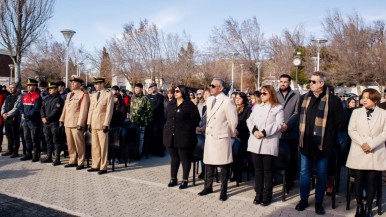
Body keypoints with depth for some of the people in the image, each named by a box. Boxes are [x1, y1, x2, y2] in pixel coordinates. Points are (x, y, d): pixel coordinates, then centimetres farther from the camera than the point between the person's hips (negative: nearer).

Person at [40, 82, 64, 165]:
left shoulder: (58, 99, -7)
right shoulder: (46, 98, 16)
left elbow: (55, 111, -15)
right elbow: (42, 108, 12)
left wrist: (47, 119, -15)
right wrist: (43, 117, -4)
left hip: (54, 123, -7)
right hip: (46, 123, 7)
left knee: (56, 141, -4)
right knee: (48, 140, 14)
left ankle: (57, 159, -1)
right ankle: (49, 157, 23)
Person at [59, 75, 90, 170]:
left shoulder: (83, 95, -8)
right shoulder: (69, 94, 17)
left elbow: (83, 110, -13)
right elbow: (65, 108, 19)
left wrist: (80, 124, -18)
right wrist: (62, 119, 13)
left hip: (76, 123, -8)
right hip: (67, 123, 8)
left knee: (79, 144, -2)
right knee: (70, 143, 14)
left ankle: (80, 163, 7)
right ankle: (72, 161, 24)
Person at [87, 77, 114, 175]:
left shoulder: (108, 94, -4)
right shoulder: (94, 95, 15)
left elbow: (109, 110, -9)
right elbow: (91, 109, 16)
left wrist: (106, 124, -14)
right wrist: (89, 123, 9)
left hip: (102, 124, -6)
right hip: (94, 124, 6)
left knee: (103, 146, -1)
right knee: (94, 146, 10)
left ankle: (103, 167, 6)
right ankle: (95, 166, 19)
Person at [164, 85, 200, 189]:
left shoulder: (189, 105, -7)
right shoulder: (171, 105, 13)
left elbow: (196, 120, -8)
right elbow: (166, 117, 23)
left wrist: (187, 128, -7)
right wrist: (169, 128, 14)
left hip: (184, 137, -6)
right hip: (171, 136, 6)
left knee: (185, 159, 3)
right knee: (174, 158, 15)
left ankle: (185, 180, 13)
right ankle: (173, 179, 25)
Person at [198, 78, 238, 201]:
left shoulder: (227, 102, -13)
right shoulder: (209, 100, 9)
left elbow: (233, 121, -9)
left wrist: (231, 136, 0)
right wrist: (207, 130, 13)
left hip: (222, 138, -6)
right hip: (209, 137, 6)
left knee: (223, 165, 5)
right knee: (208, 163, 13)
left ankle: (223, 191, 17)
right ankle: (208, 187, 28)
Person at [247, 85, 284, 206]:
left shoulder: (278, 108, 2)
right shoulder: (257, 107, 18)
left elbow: (278, 124, -9)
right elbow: (250, 120, 9)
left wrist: (264, 132, -18)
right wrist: (254, 130, -11)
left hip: (269, 144, -4)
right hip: (256, 143, 4)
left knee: (268, 170, 2)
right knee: (258, 169, 10)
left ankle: (267, 195, 13)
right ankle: (258, 193, 20)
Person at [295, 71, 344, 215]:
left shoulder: (333, 100, -9)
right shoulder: (304, 98, 6)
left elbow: (339, 122, -4)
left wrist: (330, 138, 0)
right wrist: (302, 135, 12)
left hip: (323, 144, -4)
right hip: (306, 143, 4)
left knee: (321, 174, 10)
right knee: (304, 172, 12)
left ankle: (319, 202, 23)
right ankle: (304, 199, 26)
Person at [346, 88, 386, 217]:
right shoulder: (356, 112, 7)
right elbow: (351, 130, 1)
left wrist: (371, 144, -15)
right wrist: (362, 143, -14)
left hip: (376, 154, -1)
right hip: (358, 153, 1)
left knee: (372, 182, 4)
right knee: (359, 181, 5)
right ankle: (359, 206, 19)